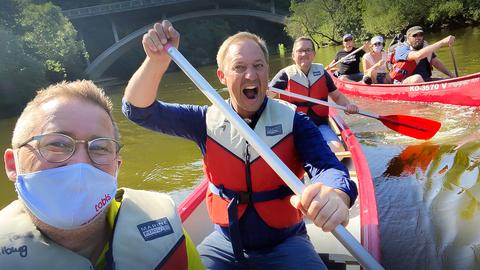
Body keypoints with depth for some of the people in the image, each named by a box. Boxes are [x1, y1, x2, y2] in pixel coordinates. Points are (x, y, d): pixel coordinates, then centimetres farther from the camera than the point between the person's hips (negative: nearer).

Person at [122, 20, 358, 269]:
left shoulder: (293, 121, -9)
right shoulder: (208, 121, -5)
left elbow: (326, 166, -24)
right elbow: (138, 110, -9)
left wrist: (336, 194, -50)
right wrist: (157, 61, -28)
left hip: (285, 244, -1)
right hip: (225, 243, 2)